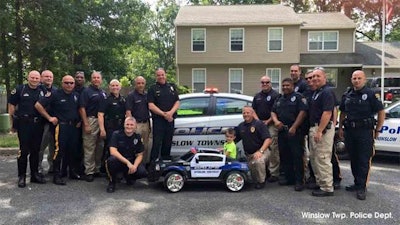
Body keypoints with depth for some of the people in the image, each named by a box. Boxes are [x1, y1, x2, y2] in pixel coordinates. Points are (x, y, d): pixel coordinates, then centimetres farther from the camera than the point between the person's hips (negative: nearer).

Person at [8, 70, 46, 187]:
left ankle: (35, 174, 19)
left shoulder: (42, 91, 9)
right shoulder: (19, 89, 1)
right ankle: (22, 176, 8)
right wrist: (13, 124, -1)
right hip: (24, 124, -3)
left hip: (38, 124, 3)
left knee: (35, 150, 10)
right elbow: (11, 106, 2)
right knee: (24, 150, -2)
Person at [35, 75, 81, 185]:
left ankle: (73, 172, 24)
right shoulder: (55, 94, -6)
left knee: (73, 150, 11)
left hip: (74, 126, 6)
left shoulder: (76, 95, 11)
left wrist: (79, 120, 12)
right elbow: (38, 105, -8)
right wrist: (49, 117, -9)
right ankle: (57, 175, -1)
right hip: (61, 126, -5)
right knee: (59, 151, -7)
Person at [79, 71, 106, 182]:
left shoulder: (103, 93, 15)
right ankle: (89, 171, 3)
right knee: (89, 148, -3)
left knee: (100, 147, 11)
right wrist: (86, 124, -16)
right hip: (91, 120, -6)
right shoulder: (87, 91, -4)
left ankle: (98, 169, 22)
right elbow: (82, 109, -10)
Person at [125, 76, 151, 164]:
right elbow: (128, 111, -9)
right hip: (136, 124, -6)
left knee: (146, 146, 11)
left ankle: (146, 162, 20)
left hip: (146, 123, 6)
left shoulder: (147, 95, 14)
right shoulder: (131, 95, -3)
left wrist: (149, 124, 14)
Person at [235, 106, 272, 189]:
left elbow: (268, 139, -18)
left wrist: (260, 151, -31)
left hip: (261, 152, -5)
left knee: (259, 161, -37)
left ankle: (261, 181, -12)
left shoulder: (259, 124, -9)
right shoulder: (241, 126, 8)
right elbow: (234, 140, 16)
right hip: (248, 155, 5)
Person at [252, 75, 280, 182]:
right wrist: (258, 121, 0)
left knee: (273, 149, -7)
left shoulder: (275, 95, -2)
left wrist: (268, 121, -12)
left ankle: (274, 173, -3)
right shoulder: (257, 96, 17)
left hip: (271, 124, -6)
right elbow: (253, 110, 16)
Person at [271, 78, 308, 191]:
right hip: (282, 131, 7)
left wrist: (294, 127, -18)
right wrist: (276, 121, -3)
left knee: (297, 156, -6)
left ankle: (299, 181, -1)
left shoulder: (298, 97, -3)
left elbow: (303, 112, -13)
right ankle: (289, 178, 22)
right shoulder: (279, 99, 20)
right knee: (284, 156, 11)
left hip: (295, 131, -7)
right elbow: (273, 112, 19)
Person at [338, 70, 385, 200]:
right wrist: (340, 128, 12)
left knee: (364, 160, -2)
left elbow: (381, 112, -3)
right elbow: (343, 113, 19)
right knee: (353, 159, 13)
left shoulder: (370, 94, -5)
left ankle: (362, 187, 4)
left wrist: (377, 130, -3)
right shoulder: (347, 95, 11)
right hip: (349, 131, 6)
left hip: (365, 131, -5)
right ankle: (357, 183, 25)